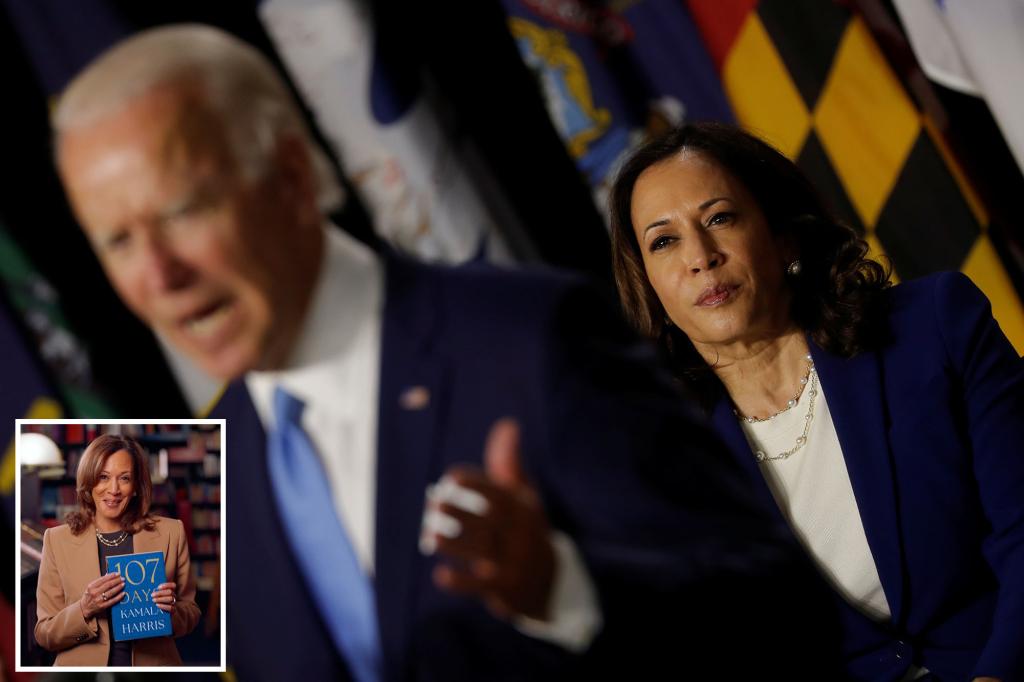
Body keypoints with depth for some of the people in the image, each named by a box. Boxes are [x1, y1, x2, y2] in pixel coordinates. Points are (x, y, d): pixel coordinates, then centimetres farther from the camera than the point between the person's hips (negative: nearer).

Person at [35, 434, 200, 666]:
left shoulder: (170, 533, 2)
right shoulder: (58, 539, 1)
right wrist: (84, 610, -15)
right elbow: (44, 635, 2)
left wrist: (172, 610, -11)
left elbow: (191, 614, 9)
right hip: (85, 669, -1)